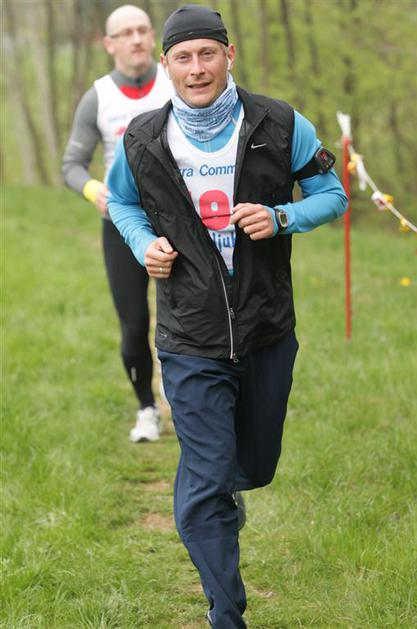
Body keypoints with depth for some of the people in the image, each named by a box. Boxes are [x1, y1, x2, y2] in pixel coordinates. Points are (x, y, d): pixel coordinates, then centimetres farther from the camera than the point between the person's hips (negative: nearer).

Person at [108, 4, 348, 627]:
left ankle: (205, 490, 57)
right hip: (191, 342, -2)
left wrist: (282, 218, -15)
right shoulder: (142, 141, -4)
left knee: (255, 467, 19)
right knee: (206, 487, -4)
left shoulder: (279, 126, -6)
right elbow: (121, 201, 16)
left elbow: (331, 193, 4)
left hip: (268, 334, 2)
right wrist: (146, 245, -4)